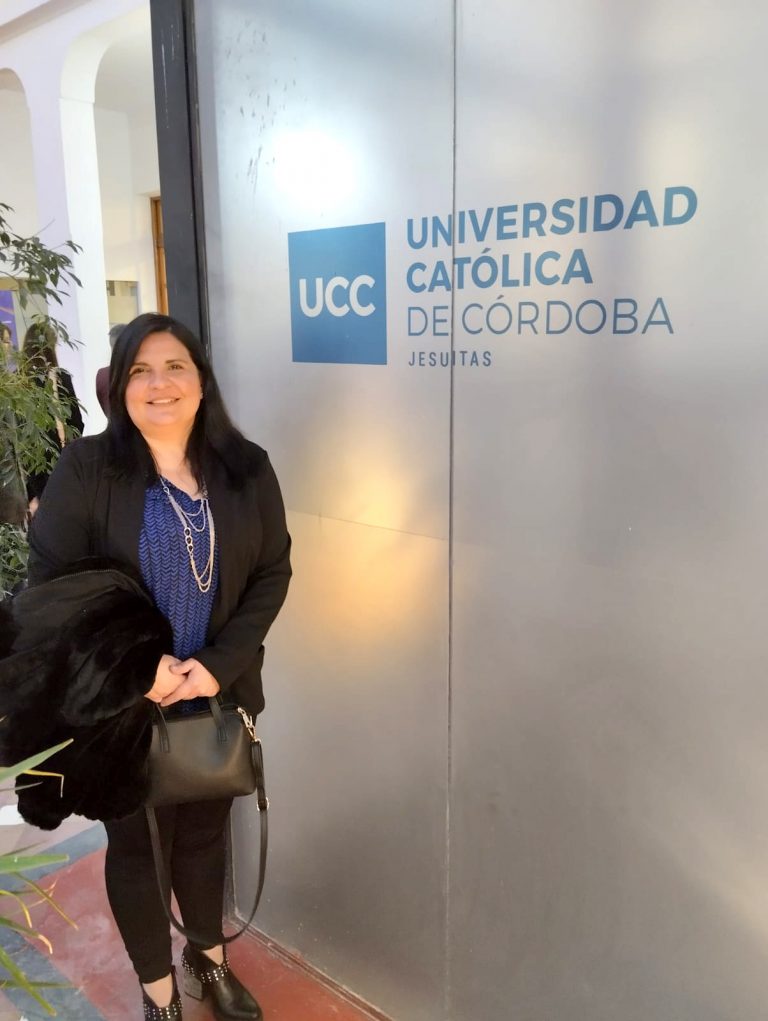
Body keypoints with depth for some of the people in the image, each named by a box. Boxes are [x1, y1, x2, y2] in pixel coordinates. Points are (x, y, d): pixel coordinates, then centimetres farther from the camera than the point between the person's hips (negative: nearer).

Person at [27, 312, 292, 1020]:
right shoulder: (85, 468, -10)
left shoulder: (246, 467, -3)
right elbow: (51, 582, -11)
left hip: (220, 695, 3)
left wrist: (218, 664, -14)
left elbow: (272, 572, -3)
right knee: (136, 841, 15)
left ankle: (210, 956, 47)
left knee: (206, 830, 20)